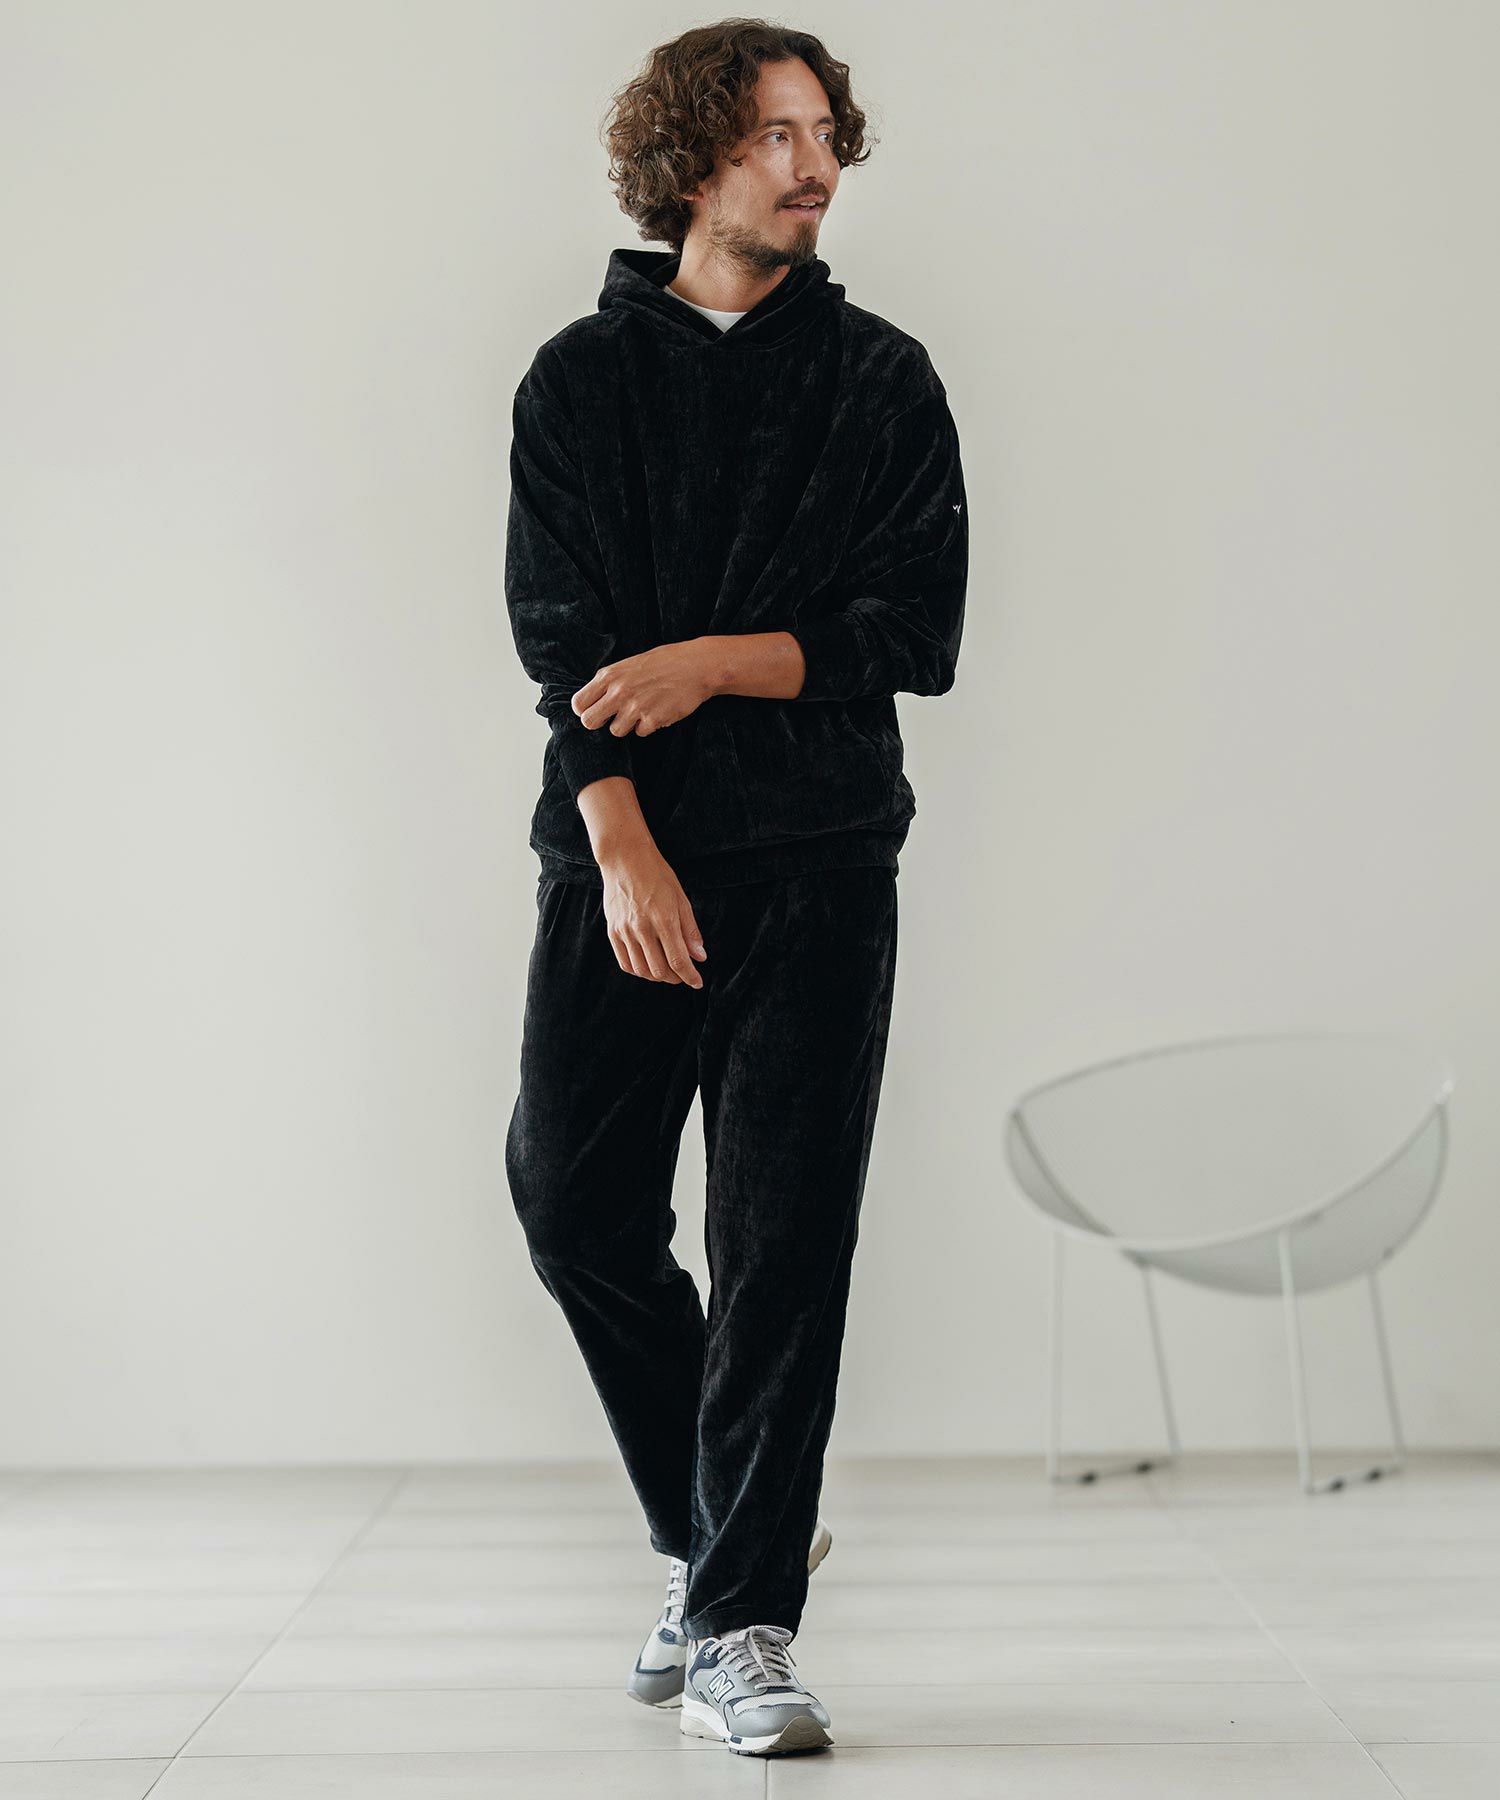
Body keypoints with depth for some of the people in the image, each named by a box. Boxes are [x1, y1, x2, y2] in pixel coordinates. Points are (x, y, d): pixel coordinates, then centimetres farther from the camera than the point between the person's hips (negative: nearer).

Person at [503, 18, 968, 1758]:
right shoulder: (582, 377, 8)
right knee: (574, 1202, 0)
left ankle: (737, 1632, 0)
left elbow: (917, 634, 1)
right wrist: (623, 850, -13)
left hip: (818, 860, -1)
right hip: (621, 852, 1)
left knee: (783, 1237, -6)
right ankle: (717, 1532, 23)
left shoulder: (882, 381, 8)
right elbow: (561, 636, -1)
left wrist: (717, 660, -11)